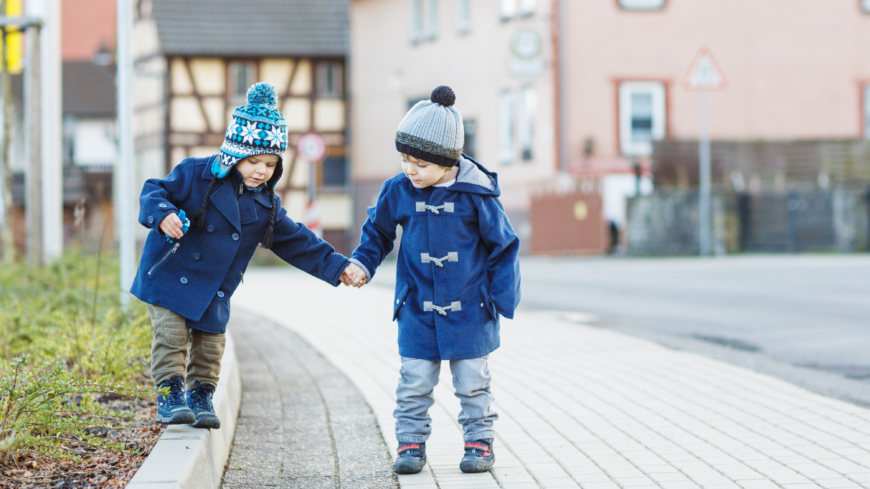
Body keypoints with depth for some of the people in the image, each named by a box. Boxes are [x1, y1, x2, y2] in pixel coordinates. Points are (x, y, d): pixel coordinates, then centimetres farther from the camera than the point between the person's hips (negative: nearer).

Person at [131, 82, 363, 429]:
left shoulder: (266, 206, 3)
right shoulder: (197, 176, -13)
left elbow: (296, 242, 10)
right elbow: (155, 191, -12)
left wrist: (336, 267, 5)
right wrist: (163, 214, -35)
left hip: (214, 294, 5)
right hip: (170, 276, -5)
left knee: (210, 347, 8)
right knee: (172, 336, -11)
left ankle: (200, 397, 24)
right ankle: (170, 395, 0)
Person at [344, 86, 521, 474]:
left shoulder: (475, 193, -12)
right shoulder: (397, 191, -5)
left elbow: (503, 245, -3)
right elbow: (378, 231, 15)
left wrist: (503, 297, -4)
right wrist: (362, 264, 2)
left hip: (469, 310, -2)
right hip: (418, 310, 2)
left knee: (472, 381, 8)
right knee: (415, 381, 4)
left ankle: (479, 442, 20)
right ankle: (411, 443, 15)